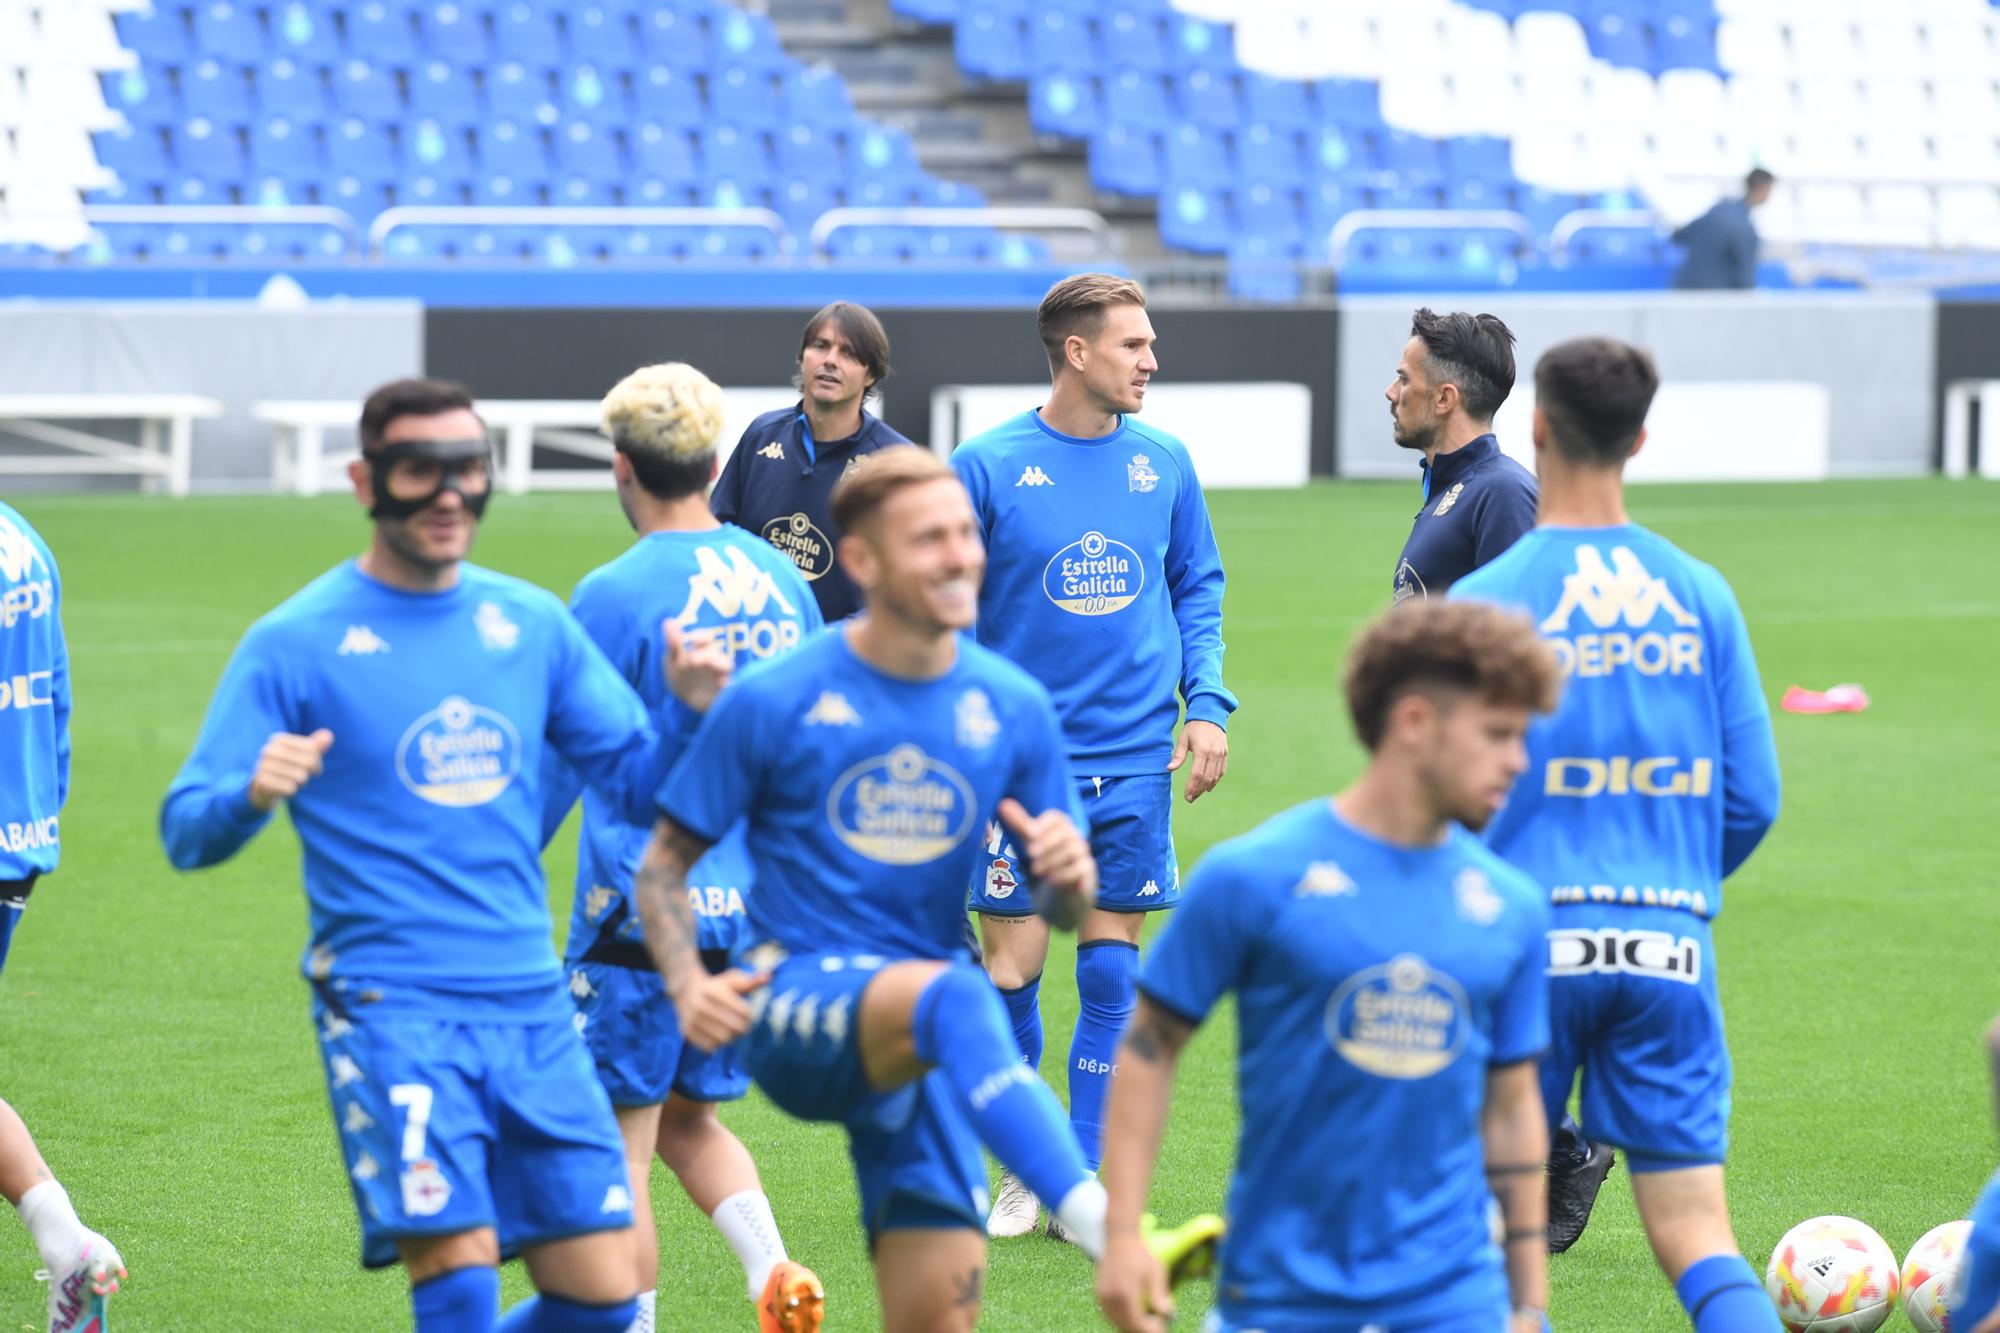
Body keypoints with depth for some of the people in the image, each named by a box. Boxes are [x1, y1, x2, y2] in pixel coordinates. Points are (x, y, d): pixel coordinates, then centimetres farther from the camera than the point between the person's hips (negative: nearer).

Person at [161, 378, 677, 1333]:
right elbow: (187, 833, -5)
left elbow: (637, 786, 14)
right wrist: (252, 796, -28)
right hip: (388, 1005, -5)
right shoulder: (297, 643, -3)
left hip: (530, 1003, 5)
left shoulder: (531, 625, 11)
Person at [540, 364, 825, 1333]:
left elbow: (553, 770, -7)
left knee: (618, 1142, 2)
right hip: (754, 908, 7)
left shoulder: (614, 596, -12)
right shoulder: (778, 579, 7)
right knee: (687, 1114, 20)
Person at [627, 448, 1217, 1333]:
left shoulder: (1014, 707, 5)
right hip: (794, 1009, -5)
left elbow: (1057, 897, 11)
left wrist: (1068, 874, -13)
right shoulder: (771, 701, -4)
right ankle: (1105, 1228, -53)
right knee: (954, 997, -38)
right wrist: (689, 985, -16)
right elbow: (663, 865, 2)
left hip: (918, 1049, 5)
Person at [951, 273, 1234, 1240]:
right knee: (1012, 972, -2)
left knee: (1111, 973, 1)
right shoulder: (987, 467, -5)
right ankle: (1023, 1169, 17)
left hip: (1135, 761, 2)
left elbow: (1198, 587, 14)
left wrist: (1207, 703, 3)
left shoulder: (1163, 463, 5)